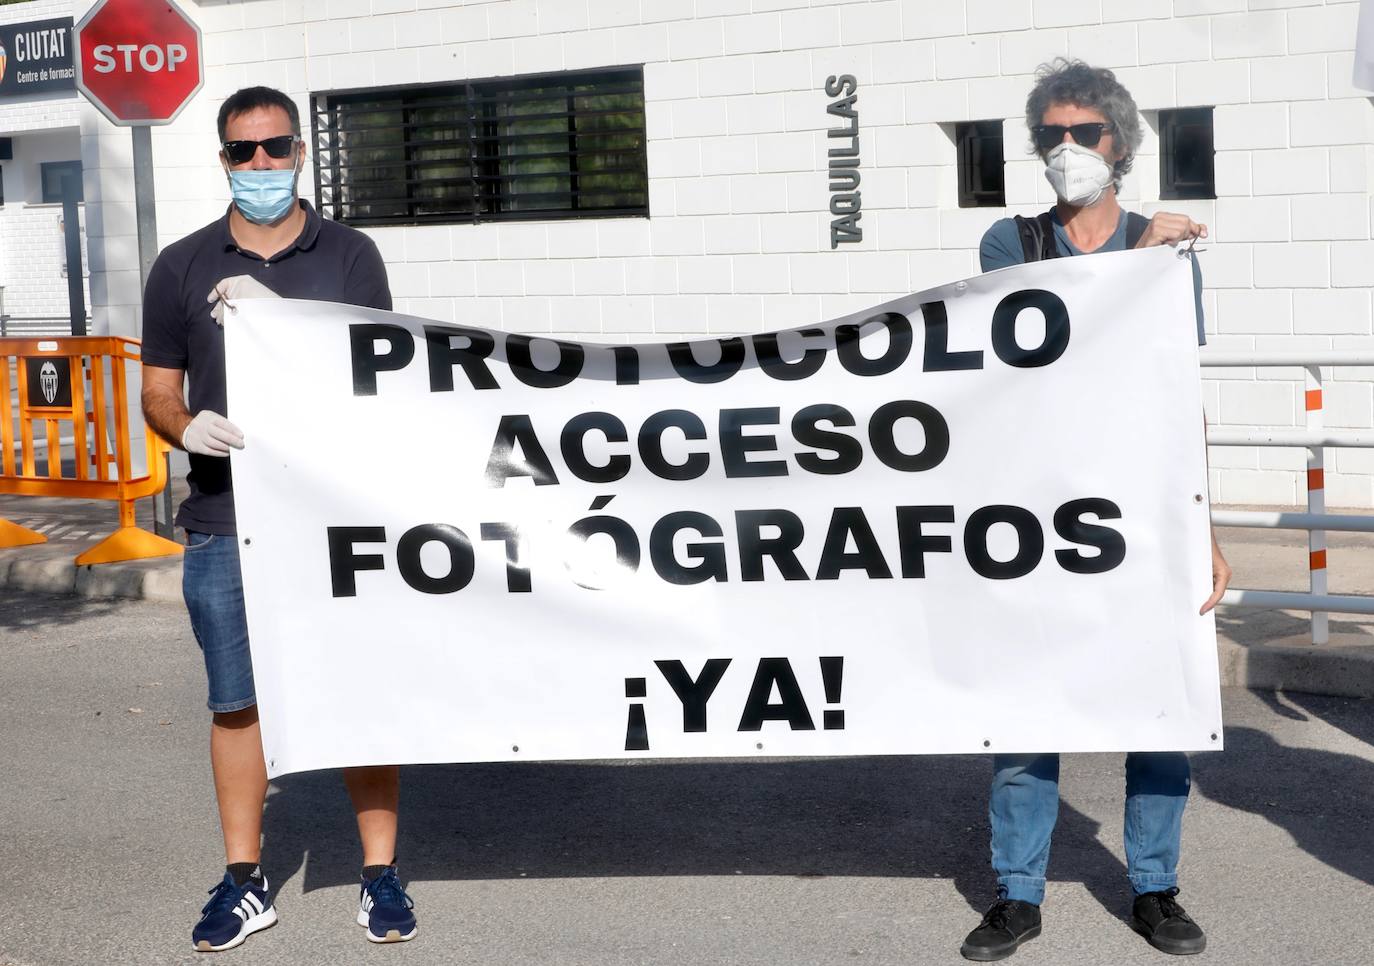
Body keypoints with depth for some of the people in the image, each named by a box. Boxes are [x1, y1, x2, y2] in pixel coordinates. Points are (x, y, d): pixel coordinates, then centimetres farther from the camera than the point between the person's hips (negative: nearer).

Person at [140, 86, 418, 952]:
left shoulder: (350, 256, 5)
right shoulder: (183, 267, 9)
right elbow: (158, 392, 11)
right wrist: (187, 426, -12)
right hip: (226, 522, 1)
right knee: (237, 701, 7)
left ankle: (382, 874, 13)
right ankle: (245, 882, 19)